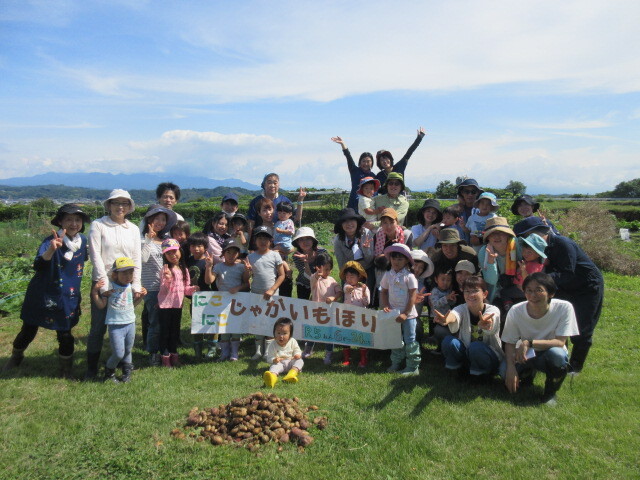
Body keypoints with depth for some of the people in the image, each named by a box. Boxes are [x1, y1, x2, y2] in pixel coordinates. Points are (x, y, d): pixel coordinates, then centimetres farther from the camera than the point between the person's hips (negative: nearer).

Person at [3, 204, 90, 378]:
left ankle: (66, 370, 26)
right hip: (42, 296, -3)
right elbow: (37, 266, -38)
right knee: (28, 331, 14)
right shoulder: (51, 241, -21)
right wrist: (51, 249, -54)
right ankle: (16, 357, 45)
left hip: (68, 298, 3)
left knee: (65, 335, 5)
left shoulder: (83, 241, -5)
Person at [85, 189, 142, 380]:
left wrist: (136, 286, 2)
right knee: (99, 326, 0)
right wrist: (105, 285, -12)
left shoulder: (133, 229, 10)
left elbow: (137, 259, 9)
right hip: (103, 282, -3)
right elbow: (95, 256, -6)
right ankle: (91, 368, 15)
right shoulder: (98, 225, 0)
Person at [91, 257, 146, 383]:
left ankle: (127, 371, 36)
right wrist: (95, 292, -21)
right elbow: (101, 305, -11)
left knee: (128, 351, 16)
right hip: (115, 325, -5)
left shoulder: (130, 287, 5)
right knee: (118, 354, -4)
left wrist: (141, 296, 5)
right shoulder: (109, 287, -11)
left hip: (130, 323, 5)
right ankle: (109, 370, 24)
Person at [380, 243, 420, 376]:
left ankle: (413, 367, 12)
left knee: (410, 340, 3)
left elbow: (413, 297, -13)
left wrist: (405, 314, -16)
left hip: (408, 314, -4)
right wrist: (385, 306, -5)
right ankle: (396, 363, 29)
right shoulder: (388, 275, 1)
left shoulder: (409, 276, -12)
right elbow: (383, 292, 10)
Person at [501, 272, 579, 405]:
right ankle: (528, 375, 11)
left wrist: (529, 343, -35)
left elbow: (560, 342, -23)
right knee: (505, 370, -28)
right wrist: (511, 367, -28)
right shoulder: (516, 311, -17)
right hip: (526, 356, 2)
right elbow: (509, 343, -11)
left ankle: (550, 392, -5)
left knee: (556, 353, -37)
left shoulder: (564, 308, -21)